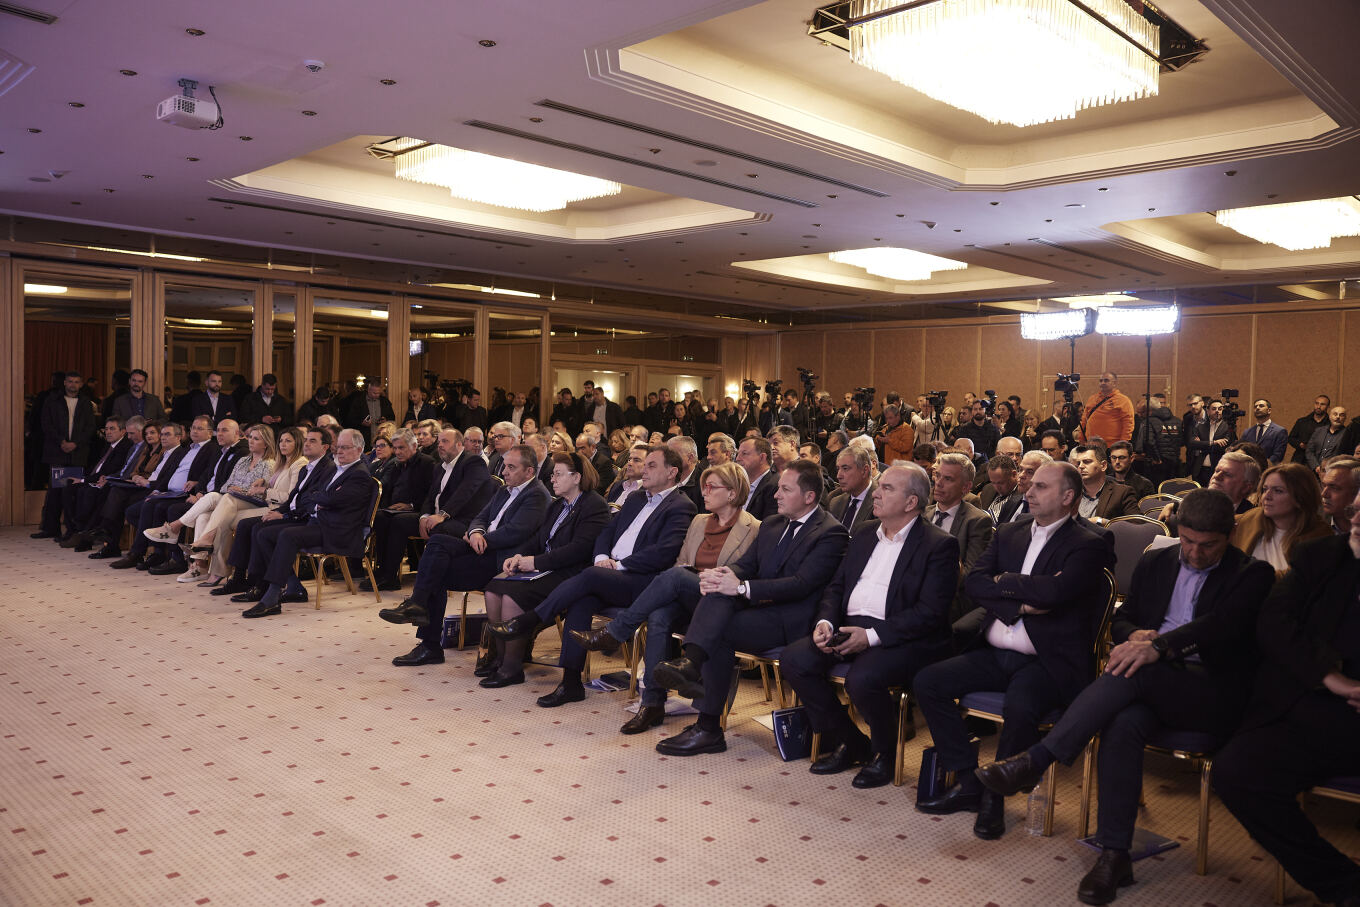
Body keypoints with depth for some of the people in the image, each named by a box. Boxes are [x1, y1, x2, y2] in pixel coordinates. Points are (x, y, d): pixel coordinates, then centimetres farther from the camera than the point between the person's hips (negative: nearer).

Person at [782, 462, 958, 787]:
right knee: (793, 660, -13)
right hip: (849, 627, 7)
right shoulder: (863, 538, 18)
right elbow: (836, 587, 18)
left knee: (862, 678, -34)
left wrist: (872, 636, -21)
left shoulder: (939, 545, -5)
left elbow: (931, 612, -14)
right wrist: (824, 622, -4)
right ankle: (849, 744, 5)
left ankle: (885, 754, -1)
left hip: (900, 637, -7)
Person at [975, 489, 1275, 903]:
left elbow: (1221, 624, -16)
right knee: (1123, 724, -32)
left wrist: (1158, 646, -32)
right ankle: (1114, 855, -28)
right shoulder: (1155, 562, 17)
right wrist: (1137, 635, -8)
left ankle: (1034, 761, -36)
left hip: (1212, 693, -3)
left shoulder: (1251, 575, 2)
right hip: (1149, 683, 4)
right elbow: (1121, 620, 18)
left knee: (1136, 673, -35)